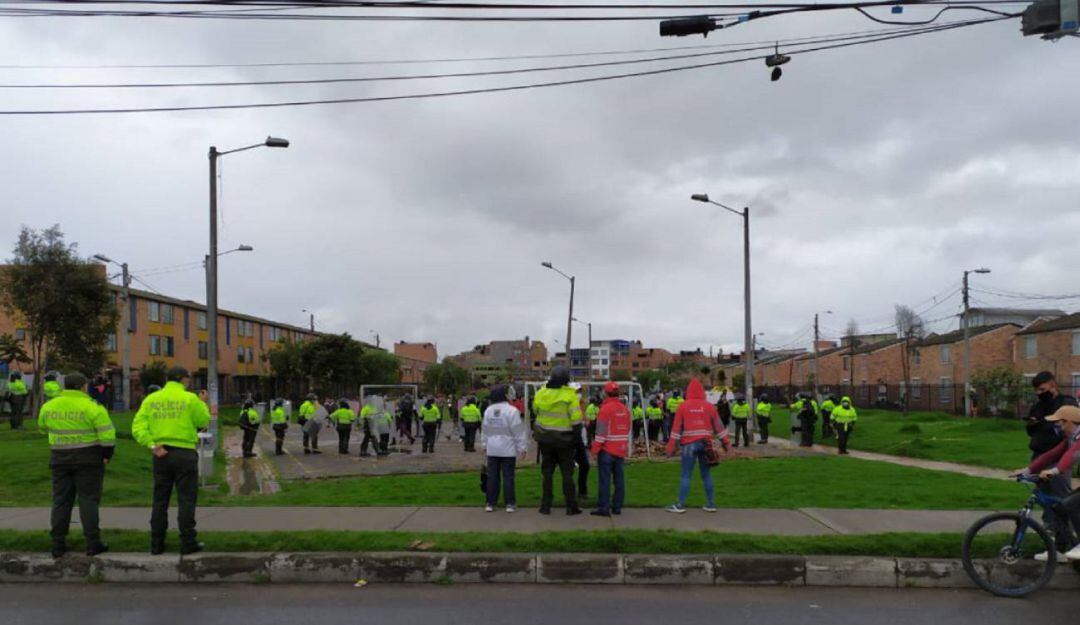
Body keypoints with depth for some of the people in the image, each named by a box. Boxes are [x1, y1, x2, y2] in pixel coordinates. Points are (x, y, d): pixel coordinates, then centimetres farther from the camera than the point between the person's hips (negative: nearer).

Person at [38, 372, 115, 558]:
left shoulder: (49, 406, 3)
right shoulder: (92, 407, -12)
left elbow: (42, 427, 20)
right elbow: (107, 434, -15)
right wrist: (107, 455, -1)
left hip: (60, 459, 4)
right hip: (88, 459, -4)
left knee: (61, 501, 10)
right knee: (88, 500, 2)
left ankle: (58, 544, 12)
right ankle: (93, 543, 2)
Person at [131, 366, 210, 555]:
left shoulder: (151, 399, 6)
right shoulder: (189, 398, -6)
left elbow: (138, 427, -4)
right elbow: (203, 421, 0)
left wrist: (152, 444, -10)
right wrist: (202, 404, 15)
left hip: (161, 454, 4)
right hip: (184, 453, -4)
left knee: (160, 500, 11)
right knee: (186, 499, 2)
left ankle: (157, 543, 14)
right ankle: (188, 542, 4)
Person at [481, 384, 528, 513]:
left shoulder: (488, 410, 6)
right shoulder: (512, 411, -13)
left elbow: (484, 430, 13)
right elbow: (518, 431, -11)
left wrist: (484, 445, 22)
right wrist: (522, 448, -4)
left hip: (492, 449, 5)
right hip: (508, 450, -4)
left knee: (492, 476, 9)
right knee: (508, 476, 2)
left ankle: (491, 503, 12)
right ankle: (510, 503, 6)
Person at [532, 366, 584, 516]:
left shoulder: (541, 393, -3)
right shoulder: (570, 395, -15)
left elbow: (535, 411, 10)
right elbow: (576, 419, -16)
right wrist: (578, 437, -5)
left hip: (545, 439, 3)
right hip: (564, 440, -3)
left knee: (547, 472, 12)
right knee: (567, 473, 7)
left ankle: (545, 506, 13)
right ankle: (571, 507, 10)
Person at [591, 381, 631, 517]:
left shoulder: (605, 409, -12)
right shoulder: (625, 409, 10)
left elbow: (601, 432, -14)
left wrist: (595, 449, -10)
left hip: (607, 450, -6)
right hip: (621, 450, 6)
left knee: (605, 479, -4)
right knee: (619, 479, 9)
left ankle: (604, 508, -4)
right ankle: (617, 507, 13)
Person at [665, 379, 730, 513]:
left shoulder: (683, 406, -1)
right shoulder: (709, 406, 4)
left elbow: (676, 428, -1)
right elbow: (718, 426, 8)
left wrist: (672, 447, 2)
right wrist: (725, 442, 15)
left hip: (689, 444, -2)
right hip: (705, 444, 2)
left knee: (686, 475, -1)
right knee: (706, 474, 10)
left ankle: (680, 505, -2)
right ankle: (711, 504, 13)